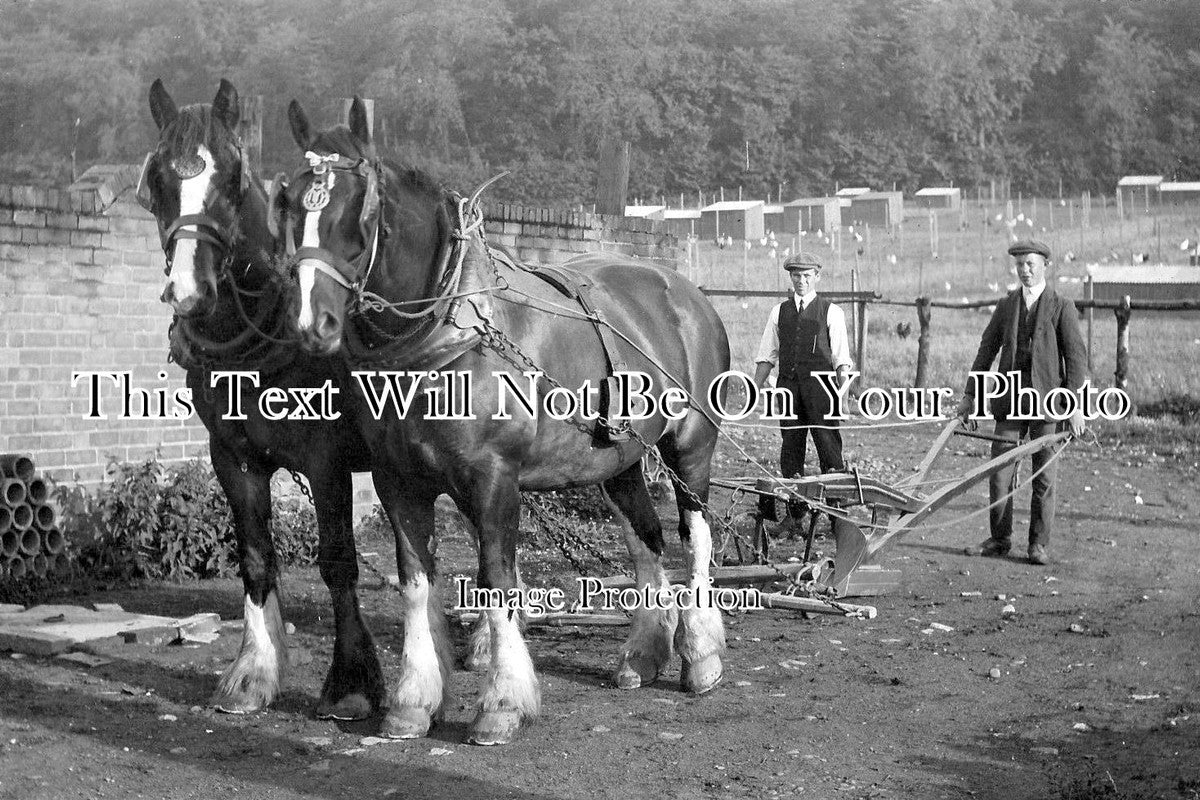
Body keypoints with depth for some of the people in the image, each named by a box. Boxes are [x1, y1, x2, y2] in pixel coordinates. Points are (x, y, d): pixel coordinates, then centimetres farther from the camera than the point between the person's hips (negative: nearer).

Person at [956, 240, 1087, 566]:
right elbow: (986, 350, 13)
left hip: (1048, 399, -3)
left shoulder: (1062, 307, 1)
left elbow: (1076, 356, -3)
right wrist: (969, 395, 8)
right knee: (1000, 471, 2)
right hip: (1009, 400, 3)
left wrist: (1077, 404, -11)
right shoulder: (1006, 306, 12)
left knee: (1044, 475, 1)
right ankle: (1000, 540, 13)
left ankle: (1038, 544, 9)